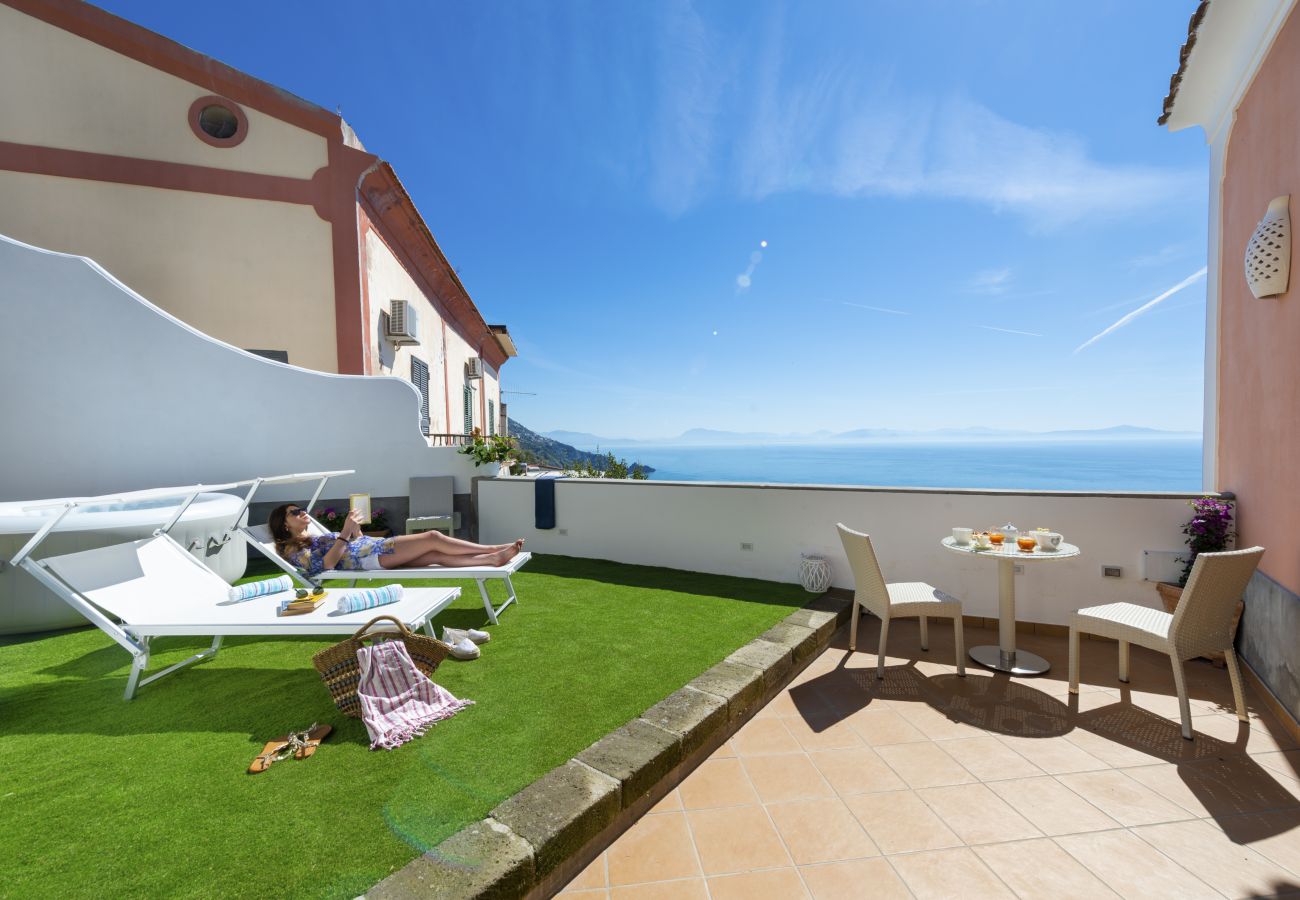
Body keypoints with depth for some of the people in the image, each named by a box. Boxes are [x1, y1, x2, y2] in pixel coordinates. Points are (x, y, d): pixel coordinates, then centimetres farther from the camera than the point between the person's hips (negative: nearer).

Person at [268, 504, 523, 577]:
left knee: (436, 556, -10)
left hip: (374, 548, 9)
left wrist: (355, 526, 12)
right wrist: (346, 532, -18)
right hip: (367, 558, -9)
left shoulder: (315, 537, 29)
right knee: (433, 537, -18)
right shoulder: (293, 549, 3)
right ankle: (494, 549, -18)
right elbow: (326, 564, -15)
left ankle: (494, 557, -18)